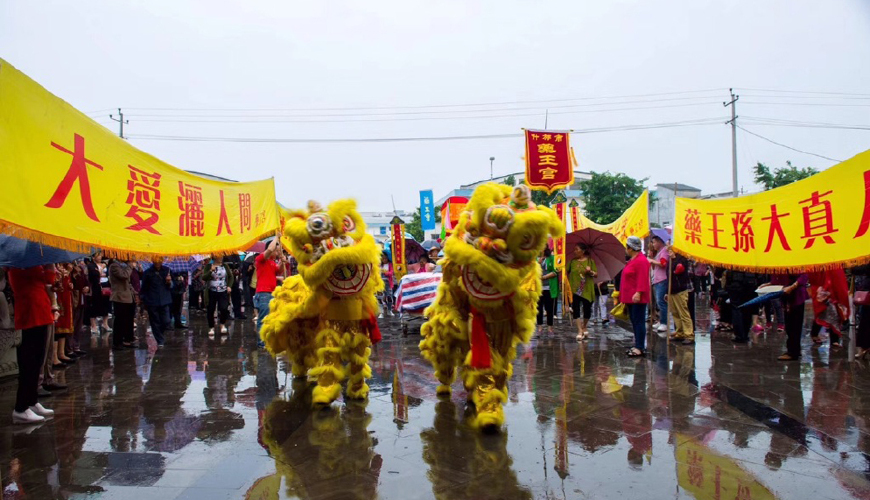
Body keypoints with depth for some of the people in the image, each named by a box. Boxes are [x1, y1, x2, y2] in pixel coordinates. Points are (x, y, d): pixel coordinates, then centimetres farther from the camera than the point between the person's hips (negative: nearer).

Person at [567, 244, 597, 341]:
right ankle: (580, 331, -4)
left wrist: (590, 272, -18)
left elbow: (596, 274, 1)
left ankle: (584, 328, 29)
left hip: (587, 290, -1)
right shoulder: (572, 262, 9)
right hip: (574, 289, 1)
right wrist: (568, 283, -1)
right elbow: (567, 273, 12)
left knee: (587, 309, 4)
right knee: (576, 310, -6)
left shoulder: (590, 261, 3)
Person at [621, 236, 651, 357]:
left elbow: (642, 279, -22)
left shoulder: (641, 260, -14)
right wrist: (623, 295, 23)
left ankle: (640, 348, -6)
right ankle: (638, 346, 19)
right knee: (634, 322, 13)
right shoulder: (632, 260, 17)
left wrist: (638, 292, -28)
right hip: (630, 297, 10)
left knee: (639, 322, -8)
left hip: (637, 298, -10)